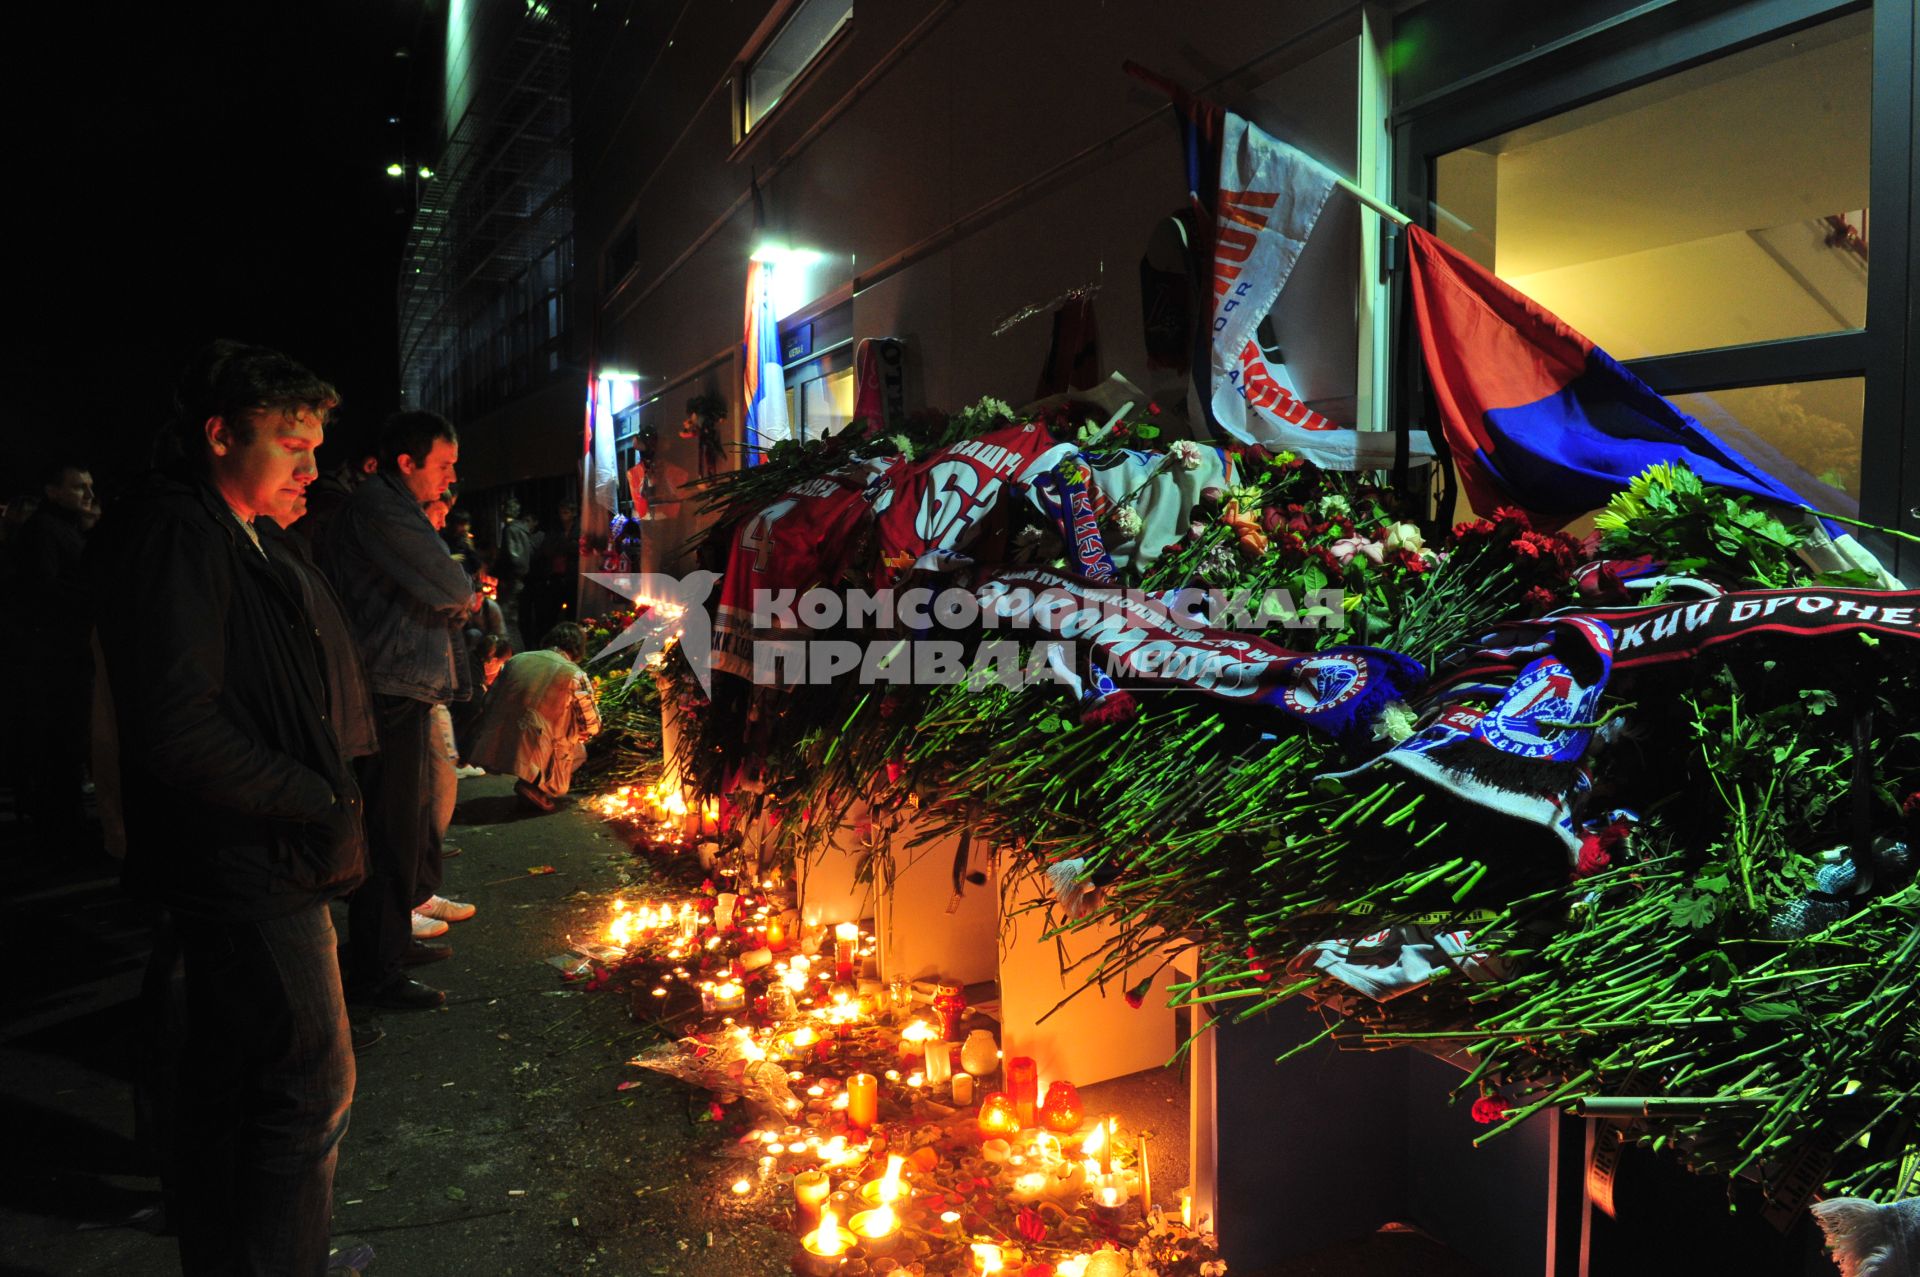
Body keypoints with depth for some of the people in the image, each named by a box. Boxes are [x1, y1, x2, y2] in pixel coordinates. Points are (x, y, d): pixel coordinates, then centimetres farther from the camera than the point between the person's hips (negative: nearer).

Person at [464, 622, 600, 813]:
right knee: (579, 751, 21)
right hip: (535, 756, -7)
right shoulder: (575, 675, -1)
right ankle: (536, 785, -1)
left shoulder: (516, 660, 13)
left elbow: (489, 703, 18)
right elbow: (592, 727, 5)